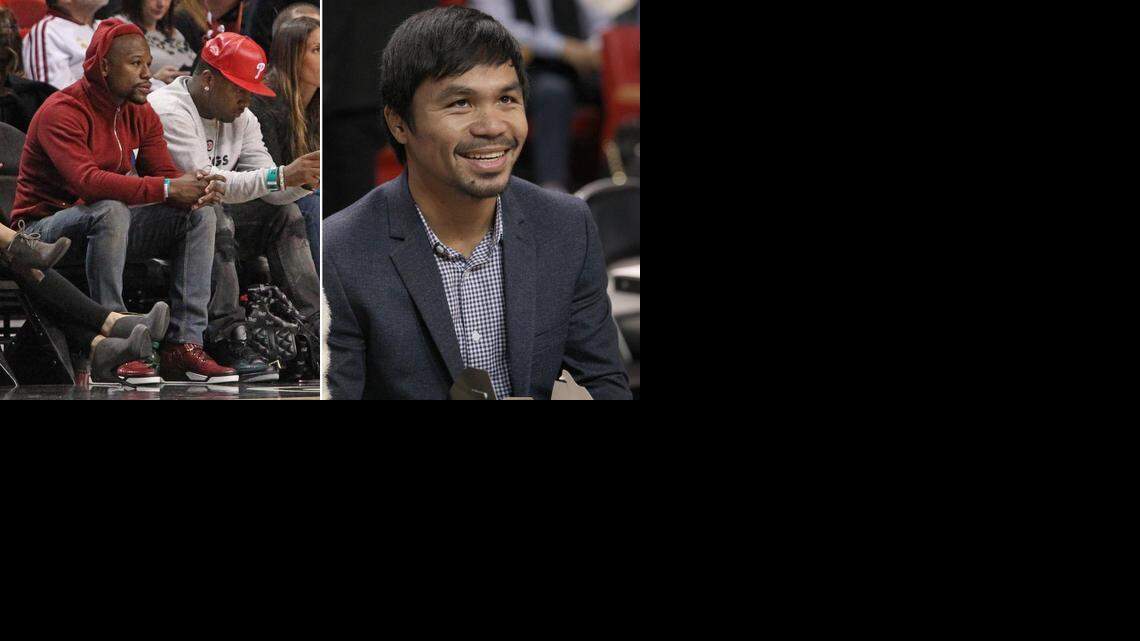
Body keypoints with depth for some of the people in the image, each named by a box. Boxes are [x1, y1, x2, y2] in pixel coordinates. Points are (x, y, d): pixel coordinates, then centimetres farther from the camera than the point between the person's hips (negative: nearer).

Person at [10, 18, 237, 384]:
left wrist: (199, 188, -25)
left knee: (198, 213, -9)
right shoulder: (63, 112, -19)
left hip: (106, 229, 8)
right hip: (45, 228, -8)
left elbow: (166, 176, 0)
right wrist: (167, 189, -37)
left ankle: (184, 345, -19)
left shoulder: (141, 115, 6)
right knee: (110, 211, -38)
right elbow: (86, 180, -34)